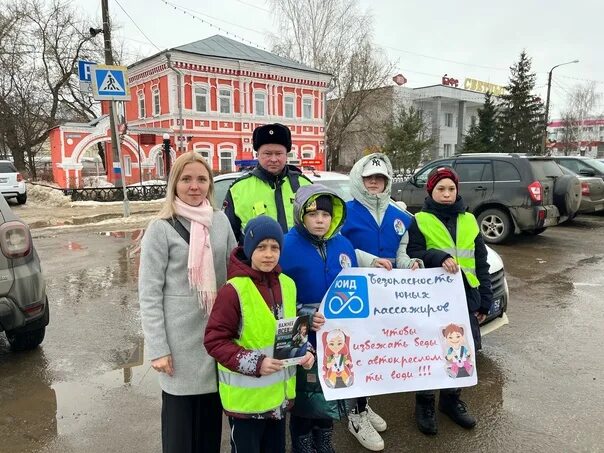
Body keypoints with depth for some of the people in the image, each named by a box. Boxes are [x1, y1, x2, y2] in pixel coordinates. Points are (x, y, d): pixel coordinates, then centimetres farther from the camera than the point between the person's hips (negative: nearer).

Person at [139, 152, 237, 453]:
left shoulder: (221, 220, 4)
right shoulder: (161, 229, -8)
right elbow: (149, 294, -9)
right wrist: (157, 349, -12)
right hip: (181, 339, -4)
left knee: (212, 416, 16)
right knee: (181, 419, 9)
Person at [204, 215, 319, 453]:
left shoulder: (287, 285, 1)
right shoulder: (233, 290, -20)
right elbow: (214, 340, -17)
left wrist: (304, 351, -3)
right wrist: (254, 362, -23)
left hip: (279, 392, 6)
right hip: (245, 397, -6)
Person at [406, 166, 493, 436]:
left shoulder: (469, 221, 12)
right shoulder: (419, 221, -2)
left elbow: (481, 263, 13)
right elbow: (412, 256, -10)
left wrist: (485, 300, 11)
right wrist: (438, 257, -27)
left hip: (465, 298, 5)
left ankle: (451, 400, 34)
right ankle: (425, 404, 24)